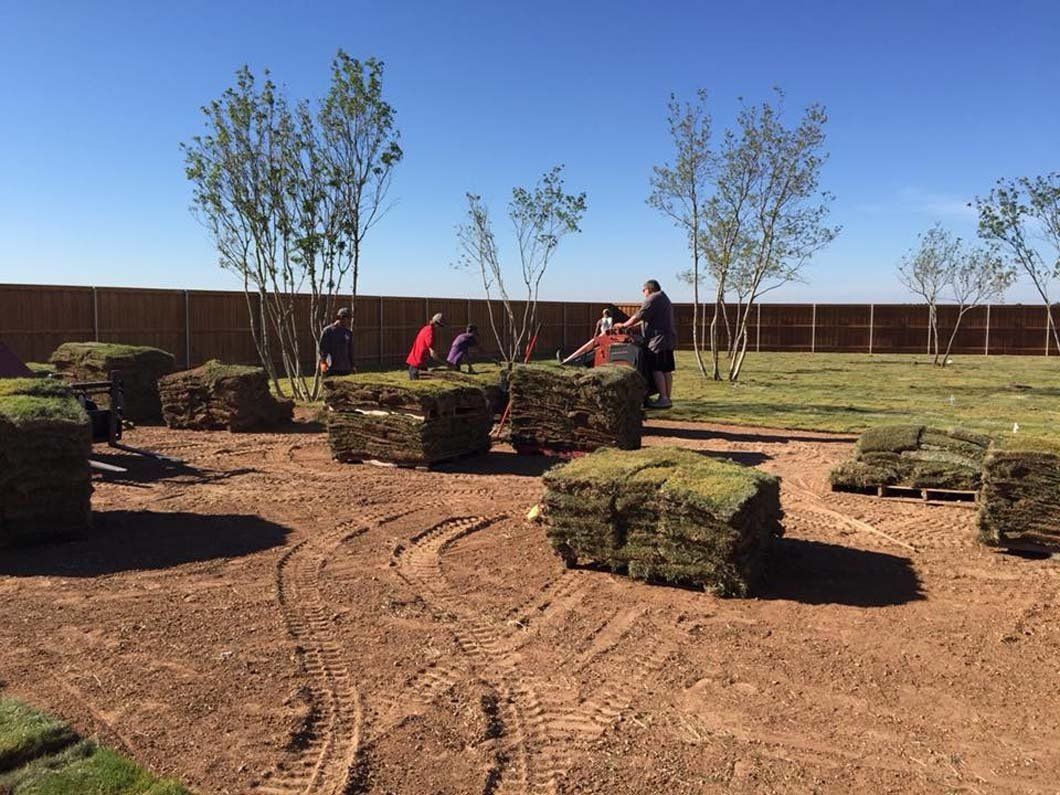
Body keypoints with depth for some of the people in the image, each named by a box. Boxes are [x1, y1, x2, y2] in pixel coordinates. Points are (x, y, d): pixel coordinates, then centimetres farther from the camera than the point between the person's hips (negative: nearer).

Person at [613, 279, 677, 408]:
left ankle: (663, 398, -16)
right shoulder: (664, 299, 25)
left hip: (658, 340, -10)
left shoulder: (652, 299, -7)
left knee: (656, 369, -11)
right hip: (668, 339, 10)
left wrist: (623, 325, 0)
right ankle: (667, 398, 10)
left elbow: (638, 317, -12)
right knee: (666, 370, 8)